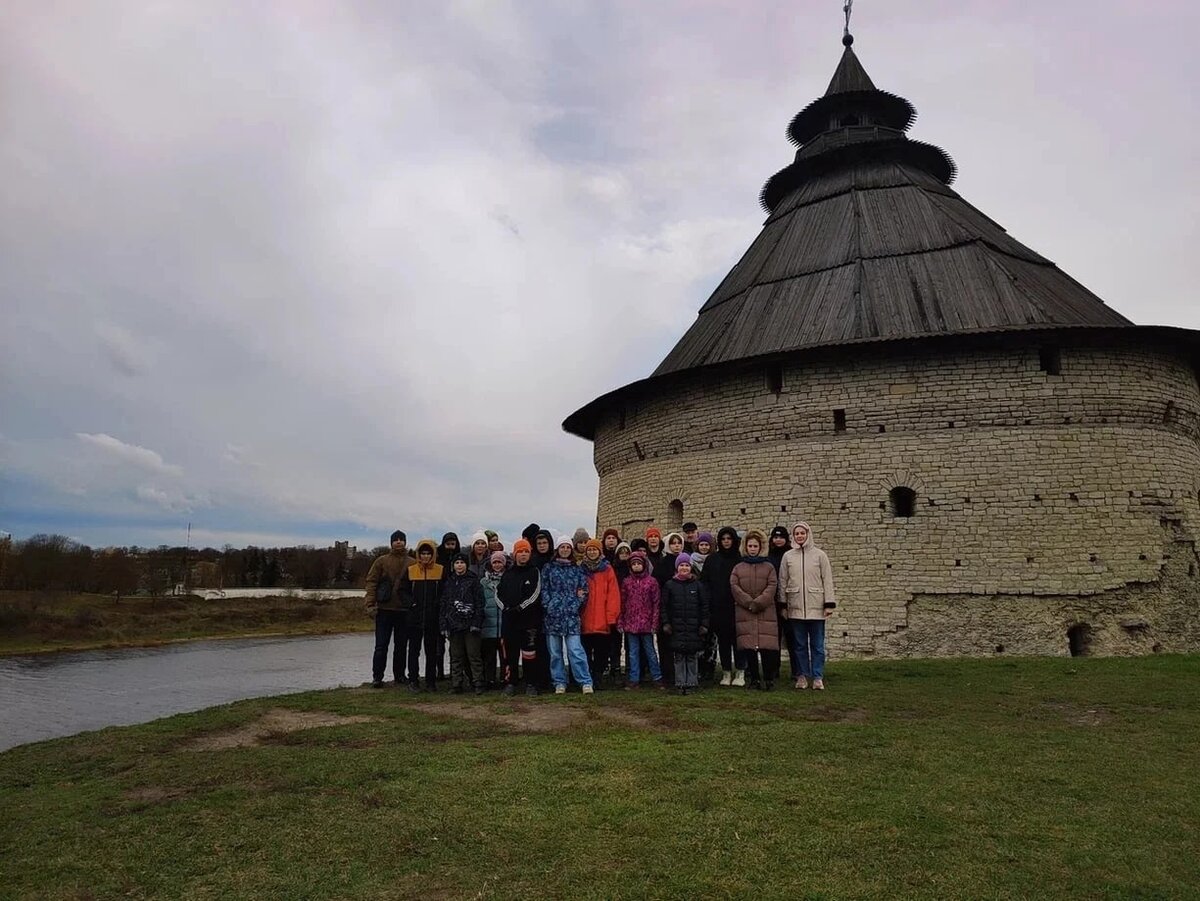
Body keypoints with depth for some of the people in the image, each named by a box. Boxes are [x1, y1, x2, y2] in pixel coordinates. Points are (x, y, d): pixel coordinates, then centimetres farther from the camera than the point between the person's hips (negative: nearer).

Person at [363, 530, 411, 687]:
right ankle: (377, 677, 8)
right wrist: (371, 604, -8)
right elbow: (371, 582, 0)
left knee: (401, 645, 10)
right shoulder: (382, 561, 2)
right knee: (381, 645, 1)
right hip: (384, 609, -1)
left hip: (404, 610, 1)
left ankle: (399, 675, 20)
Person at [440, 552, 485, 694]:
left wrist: (477, 623, -11)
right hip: (454, 624, 4)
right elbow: (443, 605, 14)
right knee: (456, 656, 7)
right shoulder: (448, 583, 14)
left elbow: (479, 603, -3)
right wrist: (444, 625, 6)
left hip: (470, 624, -4)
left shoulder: (473, 580, 1)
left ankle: (478, 683, 2)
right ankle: (457, 684, 13)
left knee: (473, 654, -4)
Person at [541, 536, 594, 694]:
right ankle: (559, 683, 15)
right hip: (552, 614, 1)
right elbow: (544, 589, 4)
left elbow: (584, 590, 10)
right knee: (555, 651, 5)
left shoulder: (577, 569, 11)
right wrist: (549, 606, -7)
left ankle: (586, 682, -7)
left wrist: (576, 605, -4)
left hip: (571, 615, -1)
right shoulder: (549, 568, 9)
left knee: (575, 649, -10)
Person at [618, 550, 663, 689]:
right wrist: (620, 622, 0)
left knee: (650, 651, 7)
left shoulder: (651, 581, -2)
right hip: (631, 623, 2)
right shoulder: (626, 582, 5)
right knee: (633, 652, 9)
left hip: (646, 623, -2)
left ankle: (657, 677, 18)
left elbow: (656, 604, -3)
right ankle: (634, 679, 15)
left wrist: (654, 623, -8)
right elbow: (622, 603, 5)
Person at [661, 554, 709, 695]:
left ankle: (691, 682, 14)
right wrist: (666, 623, -2)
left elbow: (704, 606, 5)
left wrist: (704, 624, 0)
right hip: (677, 627, 0)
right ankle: (680, 683, 9)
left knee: (691, 656, 5)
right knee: (679, 657, 2)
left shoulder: (698, 585, 5)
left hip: (693, 627, 0)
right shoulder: (670, 585, 3)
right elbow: (664, 606, 4)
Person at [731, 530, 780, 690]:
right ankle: (754, 679, 8)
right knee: (749, 647, -1)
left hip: (766, 612, -1)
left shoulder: (768, 567, 10)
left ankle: (769, 678, 3)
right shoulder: (738, 568, 12)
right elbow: (734, 587, 1)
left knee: (767, 646, -7)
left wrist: (758, 603, -11)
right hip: (744, 613, 1)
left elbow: (772, 587, 0)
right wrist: (749, 603, -10)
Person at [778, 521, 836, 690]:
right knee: (800, 644, 8)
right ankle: (802, 676, 16)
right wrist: (783, 605, 5)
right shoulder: (788, 556, 5)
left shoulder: (819, 555, 2)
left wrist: (829, 604, -5)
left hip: (816, 607, -1)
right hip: (795, 607, 1)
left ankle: (818, 677, 11)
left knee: (817, 644, 4)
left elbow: (827, 580, 1)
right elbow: (783, 581, 8)